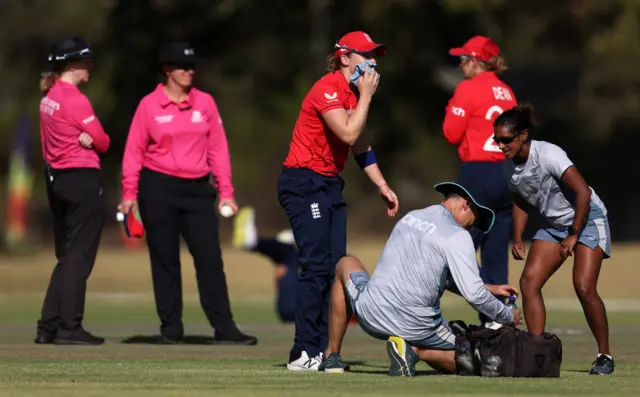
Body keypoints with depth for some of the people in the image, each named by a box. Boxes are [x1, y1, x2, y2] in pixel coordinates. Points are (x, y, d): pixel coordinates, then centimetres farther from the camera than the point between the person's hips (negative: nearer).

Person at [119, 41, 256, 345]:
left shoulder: (205, 103, 8)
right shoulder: (149, 105, 1)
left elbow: (217, 149, 8)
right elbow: (134, 150, 0)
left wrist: (226, 192, 3)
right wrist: (129, 193, -7)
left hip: (197, 189, 2)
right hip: (158, 188, -2)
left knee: (210, 258, -4)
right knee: (164, 260, 3)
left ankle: (224, 328, -4)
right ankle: (171, 329, 10)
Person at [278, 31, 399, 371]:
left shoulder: (353, 93, 15)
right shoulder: (328, 88, -15)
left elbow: (361, 146, 21)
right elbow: (348, 133, -26)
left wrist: (383, 187, 16)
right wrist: (366, 96, -16)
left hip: (330, 185, 10)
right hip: (304, 183, -10)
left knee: (336, 267, 4)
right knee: (317, 265, -16)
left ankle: (323, 351, 5)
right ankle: (304, 353, -16)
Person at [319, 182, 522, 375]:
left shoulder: (410, 217, 15)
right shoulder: (458, 236, -7)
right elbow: (474, 295, -11)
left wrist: (488, 288, 28)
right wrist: (508, 316, 5)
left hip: (371, 317, 5)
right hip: (415, 328, -4)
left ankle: (332, 357, 27)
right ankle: (415, 351, -11)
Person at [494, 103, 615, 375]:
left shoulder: (548, 155, -26)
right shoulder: (510, 166, -4)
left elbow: (583, 192, -27)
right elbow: (521, 201, 15)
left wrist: (574, 235, -22)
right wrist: (517, 239, 4)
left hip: (587, 219, -7)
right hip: (553, 225, 7)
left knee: (584, 287, -19)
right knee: (528, 281, -11)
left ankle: (604, 356, -2)